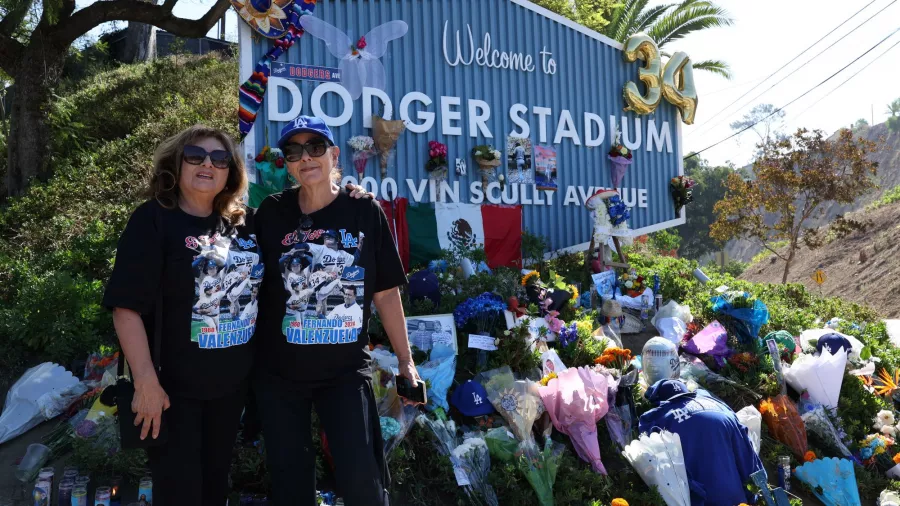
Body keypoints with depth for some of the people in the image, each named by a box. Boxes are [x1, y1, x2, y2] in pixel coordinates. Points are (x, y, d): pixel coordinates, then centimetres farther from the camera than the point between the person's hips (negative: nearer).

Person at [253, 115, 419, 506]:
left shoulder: (365, 212, -5)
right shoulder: (272, 212, -2)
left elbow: (386, 293, -2)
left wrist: (406, 361, -1)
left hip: (346, 369, -1)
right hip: (279, 371, 2)